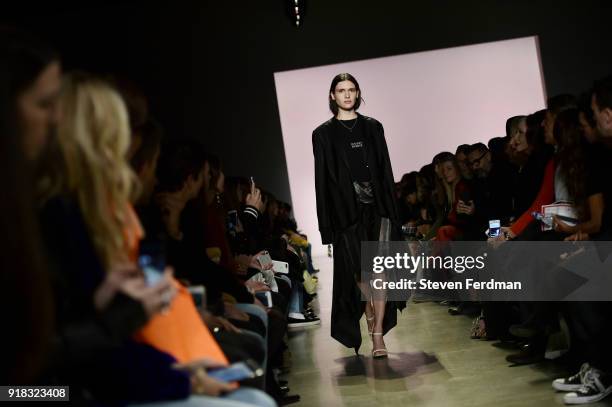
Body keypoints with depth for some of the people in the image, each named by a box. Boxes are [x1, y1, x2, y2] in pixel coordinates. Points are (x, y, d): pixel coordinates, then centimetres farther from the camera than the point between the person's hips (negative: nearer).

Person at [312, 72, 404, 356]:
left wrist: (392, 209, 3)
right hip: (347, 210, -1)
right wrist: (327, 224, -4)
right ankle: (368, 309, 34)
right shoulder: (323, 133, 5)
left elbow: (386, 169, 10)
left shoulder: (373, 127, 11)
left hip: (377, 206, 1)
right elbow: (322, 180, 2)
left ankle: (378, 335, -3)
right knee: (359, 271, 4)